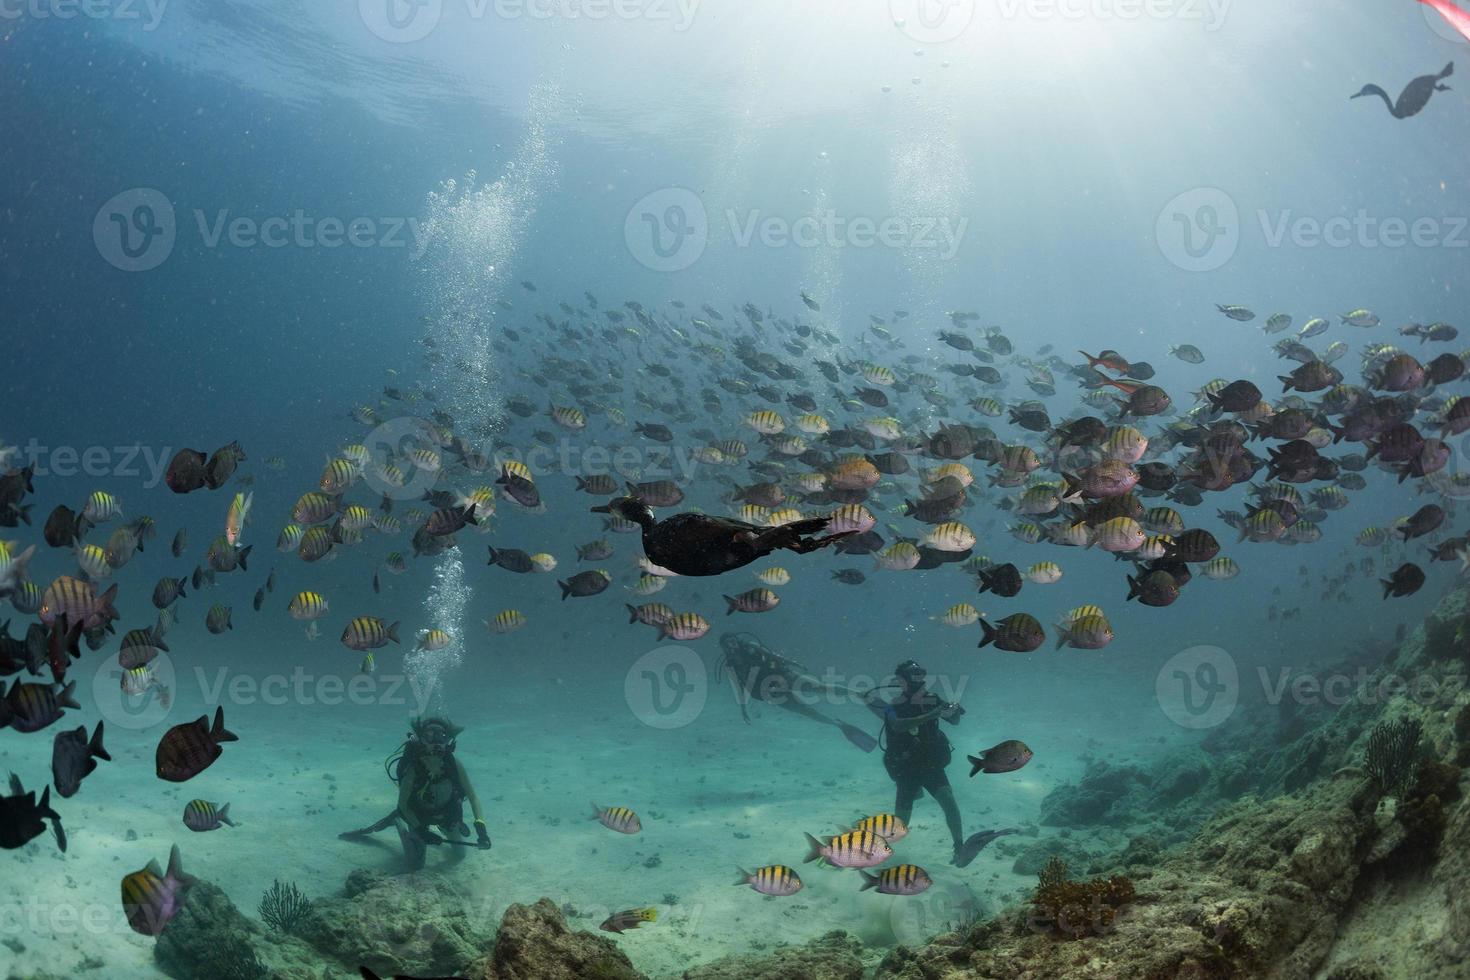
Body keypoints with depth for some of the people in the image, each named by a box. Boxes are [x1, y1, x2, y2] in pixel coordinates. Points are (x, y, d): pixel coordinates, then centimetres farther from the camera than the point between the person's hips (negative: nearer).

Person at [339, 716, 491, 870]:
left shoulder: (454, 764, -29)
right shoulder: (413, 768, -35)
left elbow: (472, 797, -20)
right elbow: (402, 805, -20)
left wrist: (480, 825, -33)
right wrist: (420, 830, -26)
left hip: (447, 814, 3)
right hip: (419, 817, -3)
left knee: (460, 855, 17)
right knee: (415, 865, 2)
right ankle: (397, 822, 21)